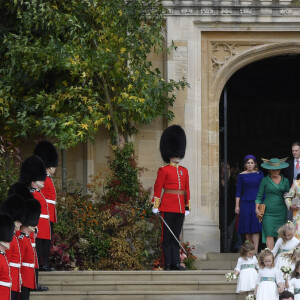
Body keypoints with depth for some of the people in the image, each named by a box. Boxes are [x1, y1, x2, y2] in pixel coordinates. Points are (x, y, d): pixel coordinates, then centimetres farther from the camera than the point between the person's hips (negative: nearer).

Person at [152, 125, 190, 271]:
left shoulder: (184, 171, 14)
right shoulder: (164, 170, -2)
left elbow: (187, 190, 17)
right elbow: (158, 188, -5)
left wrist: (187, 207, 14)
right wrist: (155, 205, -9)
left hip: (180, 208, 5)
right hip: (168, 207, -5)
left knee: (176, 236, 7)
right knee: (167, 236, -2)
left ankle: (176, 263, 8)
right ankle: (168, 264, -1)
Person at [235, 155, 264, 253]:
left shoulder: (259, 174, 5)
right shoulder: (241, 175, 6)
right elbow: (238, 191, 7)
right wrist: (237, 206, 3)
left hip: (256, 202, -1)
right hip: (245, 203, 1)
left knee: (255, 227, -9)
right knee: (247, 230, 3)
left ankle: (255, 251, -12)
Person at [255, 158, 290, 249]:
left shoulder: (285, 181, 10)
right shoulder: (265, 180, 3)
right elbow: (259, 196, 5)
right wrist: (257, 209, -6)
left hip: (281, 211, 2)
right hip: (268, 211, -2)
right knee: (269, 235, -10)